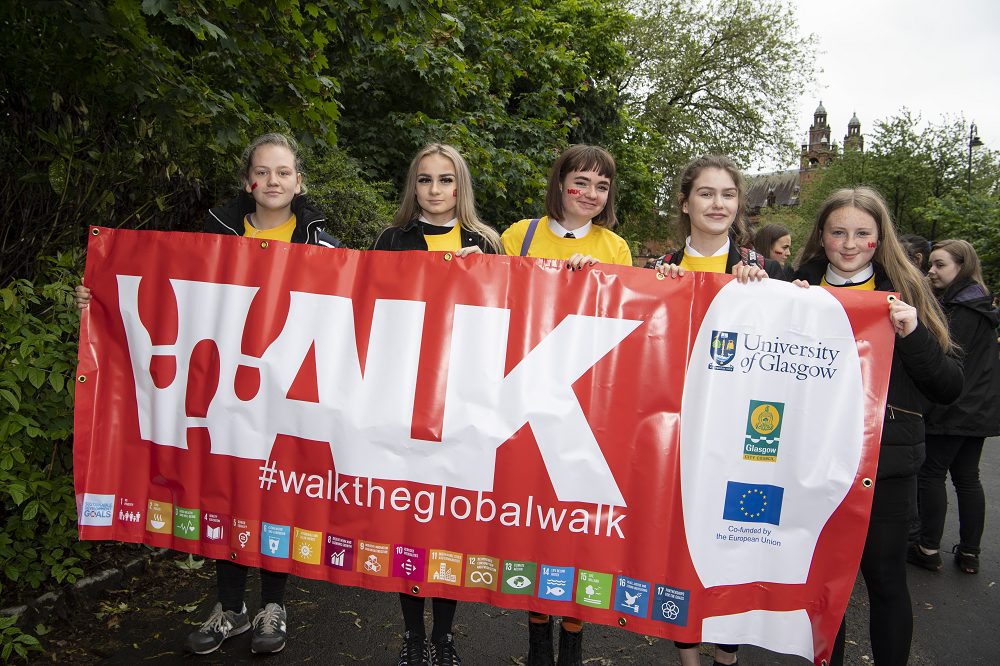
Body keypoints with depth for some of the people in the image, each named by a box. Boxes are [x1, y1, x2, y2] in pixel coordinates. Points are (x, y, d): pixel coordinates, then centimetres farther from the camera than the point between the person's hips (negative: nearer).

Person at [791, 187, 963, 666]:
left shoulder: (906, 294, 2)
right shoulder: (799, 291, 5)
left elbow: (949, 388, -1)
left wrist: (912, 335, -16)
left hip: (886, 463, -1)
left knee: (885, 579, 8)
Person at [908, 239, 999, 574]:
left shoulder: (961, 310, -16)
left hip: (952, 410, -9)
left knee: (931, 474, 0)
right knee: (968, 477, 13)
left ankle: (929, 549, 6)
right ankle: (970, 553, 18)